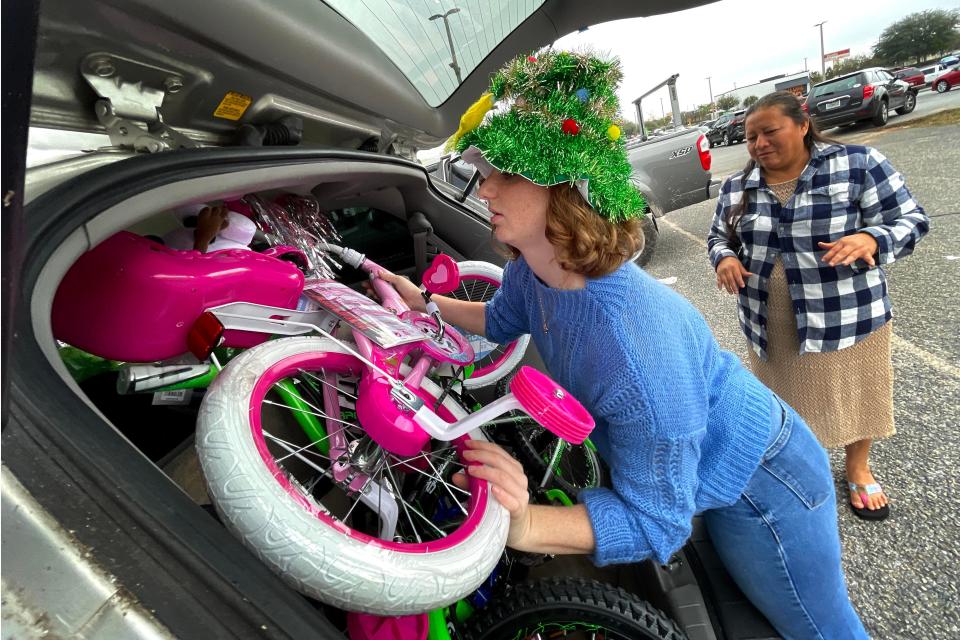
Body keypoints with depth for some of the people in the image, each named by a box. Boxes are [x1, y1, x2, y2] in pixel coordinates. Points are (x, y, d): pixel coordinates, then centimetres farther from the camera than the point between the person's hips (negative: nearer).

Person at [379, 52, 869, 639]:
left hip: (761, 486, -6)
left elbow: (653, 521, -34)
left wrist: (523, 525, -46)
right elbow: (501, 321, 8)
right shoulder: (531, 273, -17)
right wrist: (424, 302, 3)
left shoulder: (636, 345, -44)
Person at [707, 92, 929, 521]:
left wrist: (870, 240, -28)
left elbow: (911, 220, -7)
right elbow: (719, 236, 10)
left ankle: (858, 469, 42)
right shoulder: (737, 188, 0)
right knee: (788, 397, 18)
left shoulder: (857, 165, -10)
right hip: (770, 325, 2)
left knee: (852, 394, 16)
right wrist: (725, 258, -13)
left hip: (846, 317, -2)